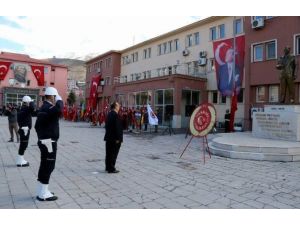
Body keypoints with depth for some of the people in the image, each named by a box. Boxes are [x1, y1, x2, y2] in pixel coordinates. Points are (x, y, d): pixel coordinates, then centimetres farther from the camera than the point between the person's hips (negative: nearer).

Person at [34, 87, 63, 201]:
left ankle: (41, 191, 26)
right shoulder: (48, 108, -17)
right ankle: (43, 194, 6)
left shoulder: (43, 107, 15)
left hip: (44, 141, 11)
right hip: (49, 142, -11)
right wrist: (59, 100, -22)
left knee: (44, 166, 16)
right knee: (48, 167, -3)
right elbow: (59, 110, -41)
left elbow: (37, 125, 21)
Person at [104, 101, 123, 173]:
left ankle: (108, 167, 28)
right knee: (113, 154, 0)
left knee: (109, 153, 17)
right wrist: (118, 138, -18)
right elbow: (117, 127, -21)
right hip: (114, 138, -9)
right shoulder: (115, 115, -18)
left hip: (108, 137, 9)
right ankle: (111, 169, 7)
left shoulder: (109, 114, 10)